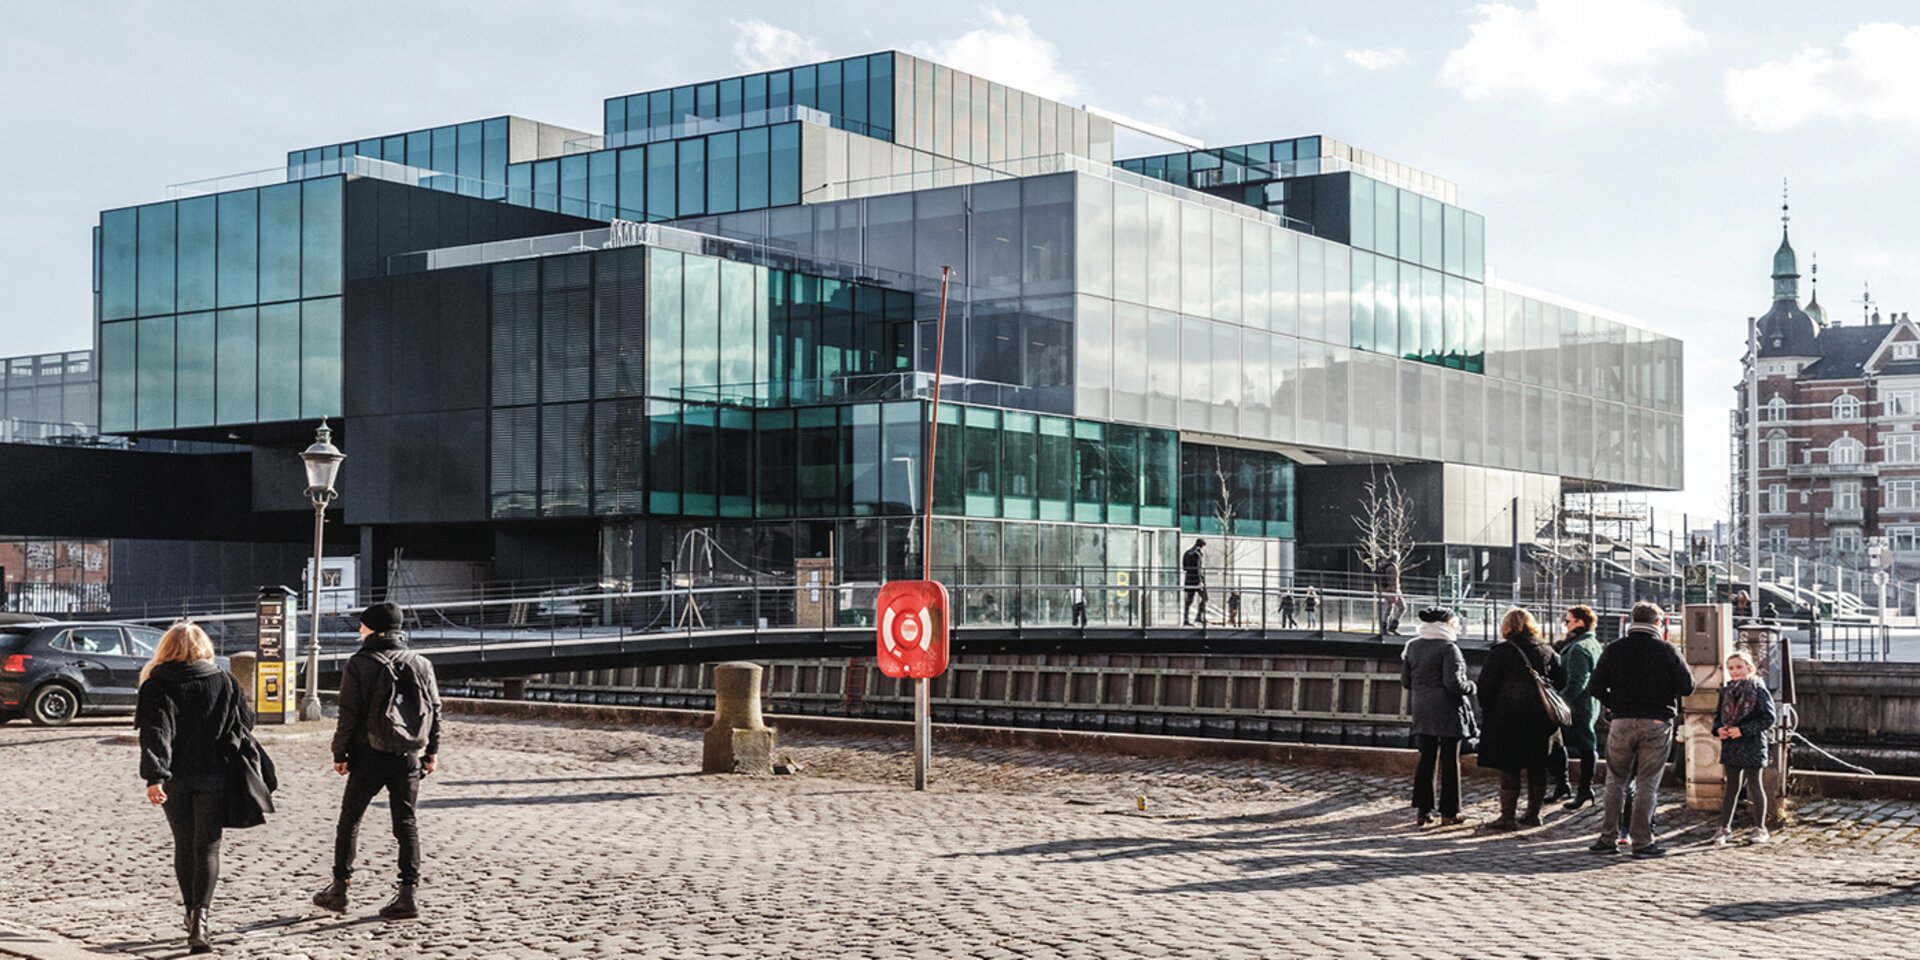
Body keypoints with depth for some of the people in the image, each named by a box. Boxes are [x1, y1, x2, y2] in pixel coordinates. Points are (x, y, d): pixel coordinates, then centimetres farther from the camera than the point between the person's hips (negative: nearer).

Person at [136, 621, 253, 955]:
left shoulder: (157, 685, -4)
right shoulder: (224, 681, 2)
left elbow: (155, 733, -15)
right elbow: (246, 721, 9)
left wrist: (154, 777, -22)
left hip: (175, 778, 0)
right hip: (214, 776, 0)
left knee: (184, 846, 15)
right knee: (207, 847, 0)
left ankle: (193, 915, 22)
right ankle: (199, 918, -17)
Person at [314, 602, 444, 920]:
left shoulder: (360, 664, -7)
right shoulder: (420, 664, 5)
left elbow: (349, 715, -8)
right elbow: (435, 709, 8)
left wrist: (340, 754, -1)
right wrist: (431, 750, 15)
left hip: (370, 755, -3)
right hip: (408, 756, 3)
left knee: (350, 819, 11)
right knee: (405, 822, 6)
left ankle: (339, 888, 18)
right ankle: (407, 894, 1)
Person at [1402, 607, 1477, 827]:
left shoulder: (1413, 646, 6)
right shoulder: (1448, 648, -15)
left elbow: (1405, 681, 10)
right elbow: (1453, 683, -20)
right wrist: (1470, 687, -2)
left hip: (1423, 711, 6)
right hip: (1448, 712, -6)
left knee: (1426, 759, 10)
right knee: (1450, 761, 4)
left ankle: (1422, 811, 6)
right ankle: (1448, 812, 8)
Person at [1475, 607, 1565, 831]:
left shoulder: (1501, 651, -7)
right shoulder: (1547, 650, 8)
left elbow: (1486, 686, -8)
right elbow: (1561, 682, 12)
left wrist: (1488, 711, 4)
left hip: (1509, 717, -5)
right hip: (1540, 718, 5)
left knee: (1509, 768, -2)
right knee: (1537, 766, 11)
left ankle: (1507, 817, -3)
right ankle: (1533, 814, 17)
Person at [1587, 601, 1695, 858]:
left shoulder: (1614, 649, 1)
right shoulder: (1667, 651, -4)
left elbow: (1595, 686, -2)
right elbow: (1687, 686, -4)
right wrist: (1665, 692, 14)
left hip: (1622, 721, 1)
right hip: (1657, 722, -1)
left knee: (1615, 781, 11)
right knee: (1647, 784, 4)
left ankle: (1607, 838, 9)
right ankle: (1642, 841, 2)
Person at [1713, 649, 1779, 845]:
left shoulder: (1758, 690, -10)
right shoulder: (1726, 691, 7)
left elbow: (1769, 717, -13)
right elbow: (1718, 714, 17)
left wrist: (1743, 730, -19)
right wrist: (1718, 729, -5)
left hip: (1753, 745, -5)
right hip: (1730, 745, 5)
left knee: (1755, 786, 5)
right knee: (1732, 786, 10)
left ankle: (1760, 828, 16)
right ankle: (1725, 827, 14)